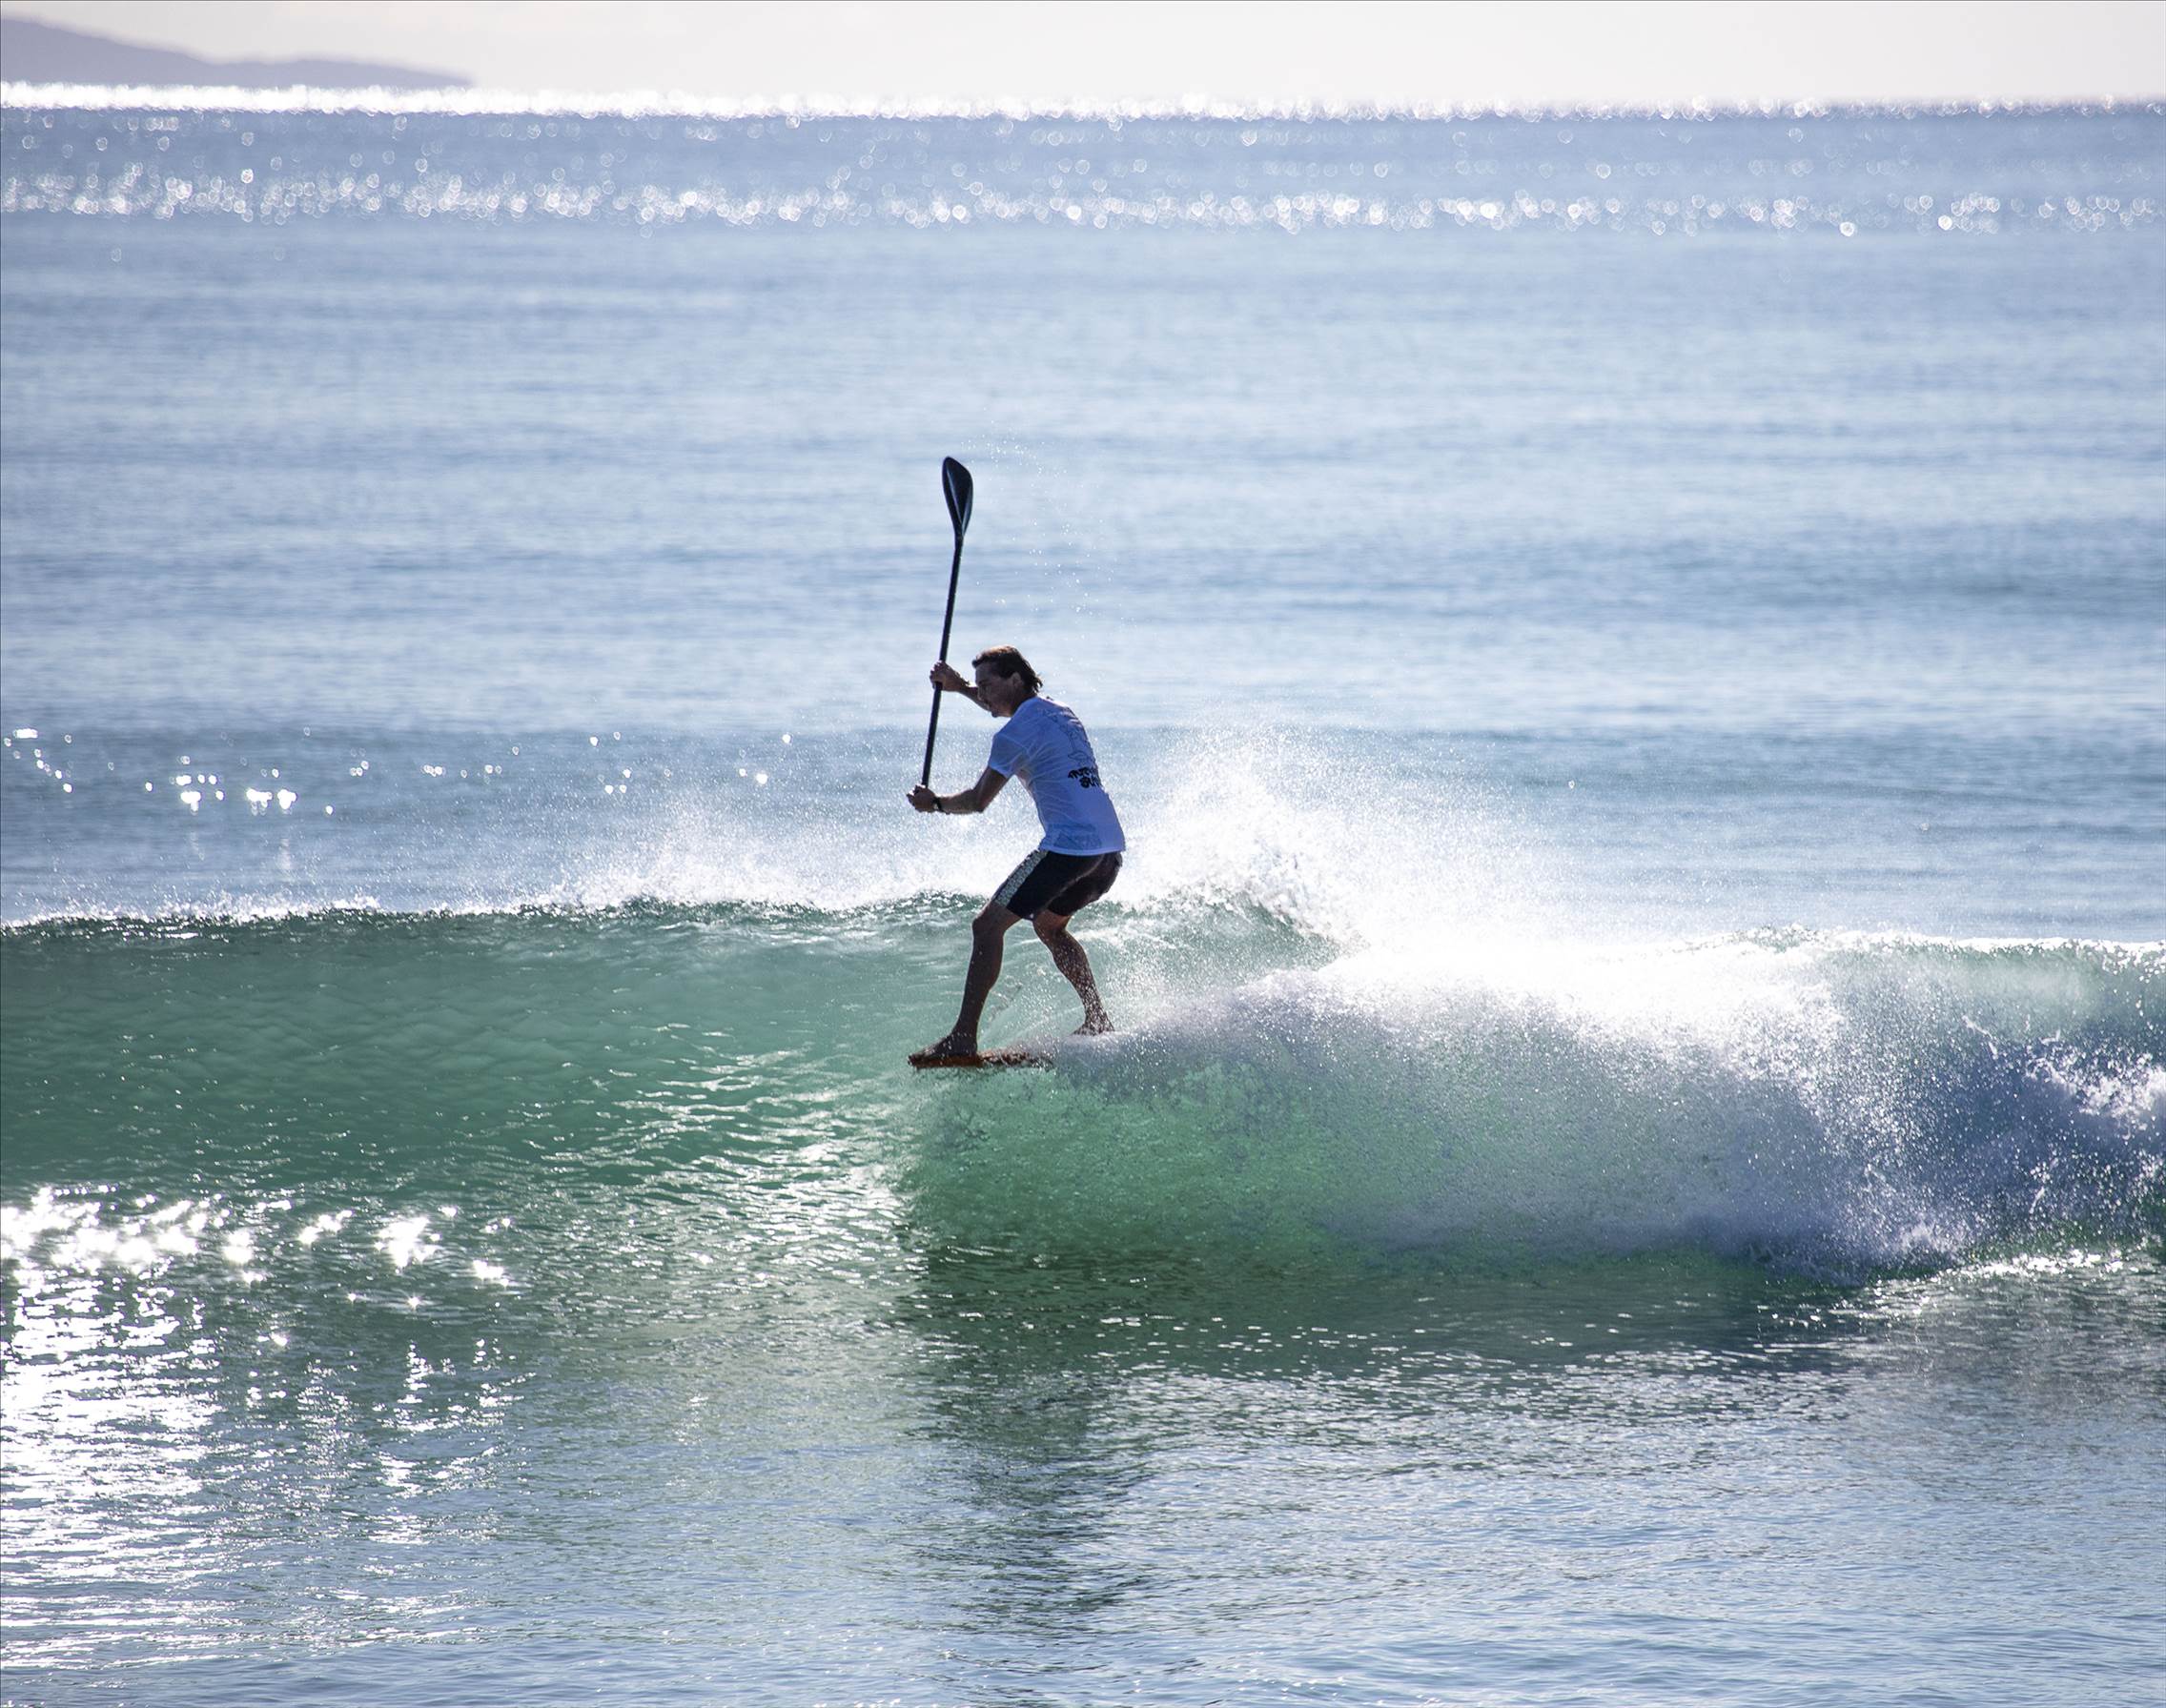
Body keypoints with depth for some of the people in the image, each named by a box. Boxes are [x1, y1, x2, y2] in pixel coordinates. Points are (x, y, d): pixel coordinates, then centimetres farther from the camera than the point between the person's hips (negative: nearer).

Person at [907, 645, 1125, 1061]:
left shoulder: (1014, 735, -7)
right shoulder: (1058, 712, 19)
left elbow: (978, 801, -2)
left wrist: (936, 804, 16)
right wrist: (960, 688, 41)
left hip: (1069, 846, -9)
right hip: (1111, 847, 9)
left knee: (988, 926, -5)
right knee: (1049, 925, 29)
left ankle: (963, 1037, -12)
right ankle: (1098, 1022, 23)